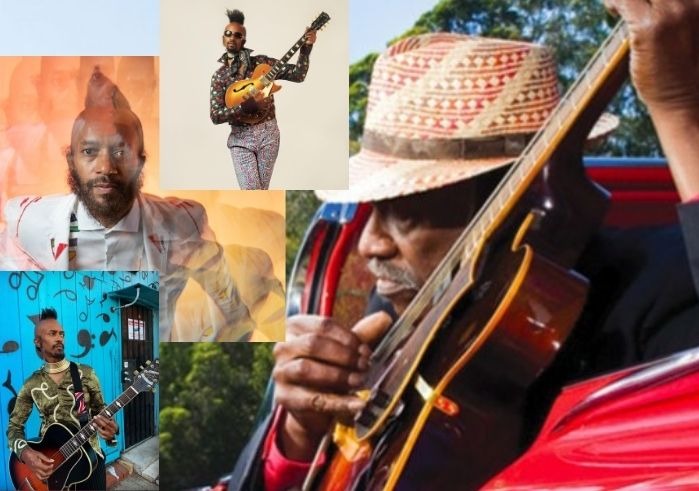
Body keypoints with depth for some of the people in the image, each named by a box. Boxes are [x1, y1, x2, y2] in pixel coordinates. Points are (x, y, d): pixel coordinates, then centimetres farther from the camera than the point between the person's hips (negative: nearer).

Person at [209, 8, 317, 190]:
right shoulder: (219, 75, 4)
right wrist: (247, 105, -19)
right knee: (251, 192, -12)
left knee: (261, 190, 5)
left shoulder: (261, 62, 5)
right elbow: (215, 116, -6)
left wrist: (306, 47, -14)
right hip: (241, 137, -1)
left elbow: (297, 74, 0)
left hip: (268, 132, 1)